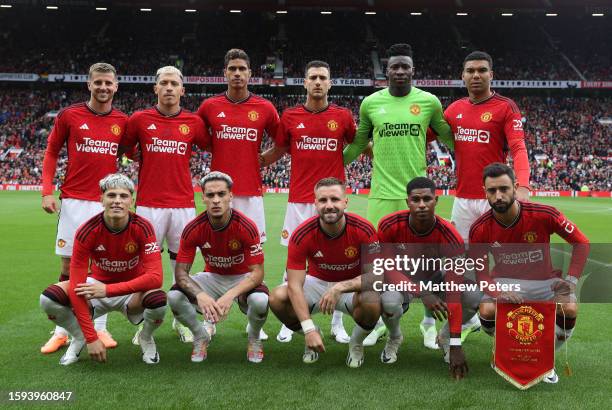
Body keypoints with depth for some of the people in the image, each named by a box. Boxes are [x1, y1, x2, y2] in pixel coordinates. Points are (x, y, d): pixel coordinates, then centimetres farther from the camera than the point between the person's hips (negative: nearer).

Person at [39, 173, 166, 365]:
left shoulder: (142, 228, -21)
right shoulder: (87, 231, -21)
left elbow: (156, 277, -28)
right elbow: (77, 285, -22)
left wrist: (108, 290, -35)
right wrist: (91, 338, -25)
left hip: (133, 291, -1)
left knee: (159, 300, -34)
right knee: (49, 298, -23)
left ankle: (146, 338, 2)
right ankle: (79, 338, 8)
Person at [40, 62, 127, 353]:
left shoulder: (122, 121, 6)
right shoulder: (69, 115, 1)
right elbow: (51, 152, 5)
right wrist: (47, 191, -3)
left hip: (108, 202, 2)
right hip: (74, 201, -1)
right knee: (68, 264, 2)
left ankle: (99, 327, 13)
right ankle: (62, 330, 10)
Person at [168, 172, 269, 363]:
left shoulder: (246, 227, -25)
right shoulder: (193, 229, -19)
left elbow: (257, 272, -24)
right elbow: (181, 271, -16)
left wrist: (230, 295, -41)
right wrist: (199, 294, -38)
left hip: (243, 279, -2)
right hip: (212, 277, 2)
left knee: (260, 300, -36)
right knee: (174, 296, -24)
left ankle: (254, 339, 1)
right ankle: (201, 336, 6)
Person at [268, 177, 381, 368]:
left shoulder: (364, 229, -23)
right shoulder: (302, 234, -22)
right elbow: (295, 285, -24)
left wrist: (339, 287, -39)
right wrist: (309, 329, -33)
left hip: (353, 286, -1)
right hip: (316, 282, 2)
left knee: (372, 302, -36)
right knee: (277, 298, -25)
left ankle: (356, 343, 1)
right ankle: (313, 338, 7)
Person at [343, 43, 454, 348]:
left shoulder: (429, 102, 0)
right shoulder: (370, 103, 3)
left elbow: (449, 138, 13)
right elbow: (358, 143, 16)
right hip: (381, 193, 1)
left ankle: (429, 322, 21)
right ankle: (379, 320, 25)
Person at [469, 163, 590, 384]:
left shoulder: (543, 214, -20)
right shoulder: (479, 229, -16)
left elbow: (581, 243, -7)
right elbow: (481, 272, -7)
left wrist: (571, 280, -18)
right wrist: (499, 293, -28)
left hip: (544, 280, 0)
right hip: (505, 282, 0)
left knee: (569, 309, -28)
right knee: (487, 310, -30)